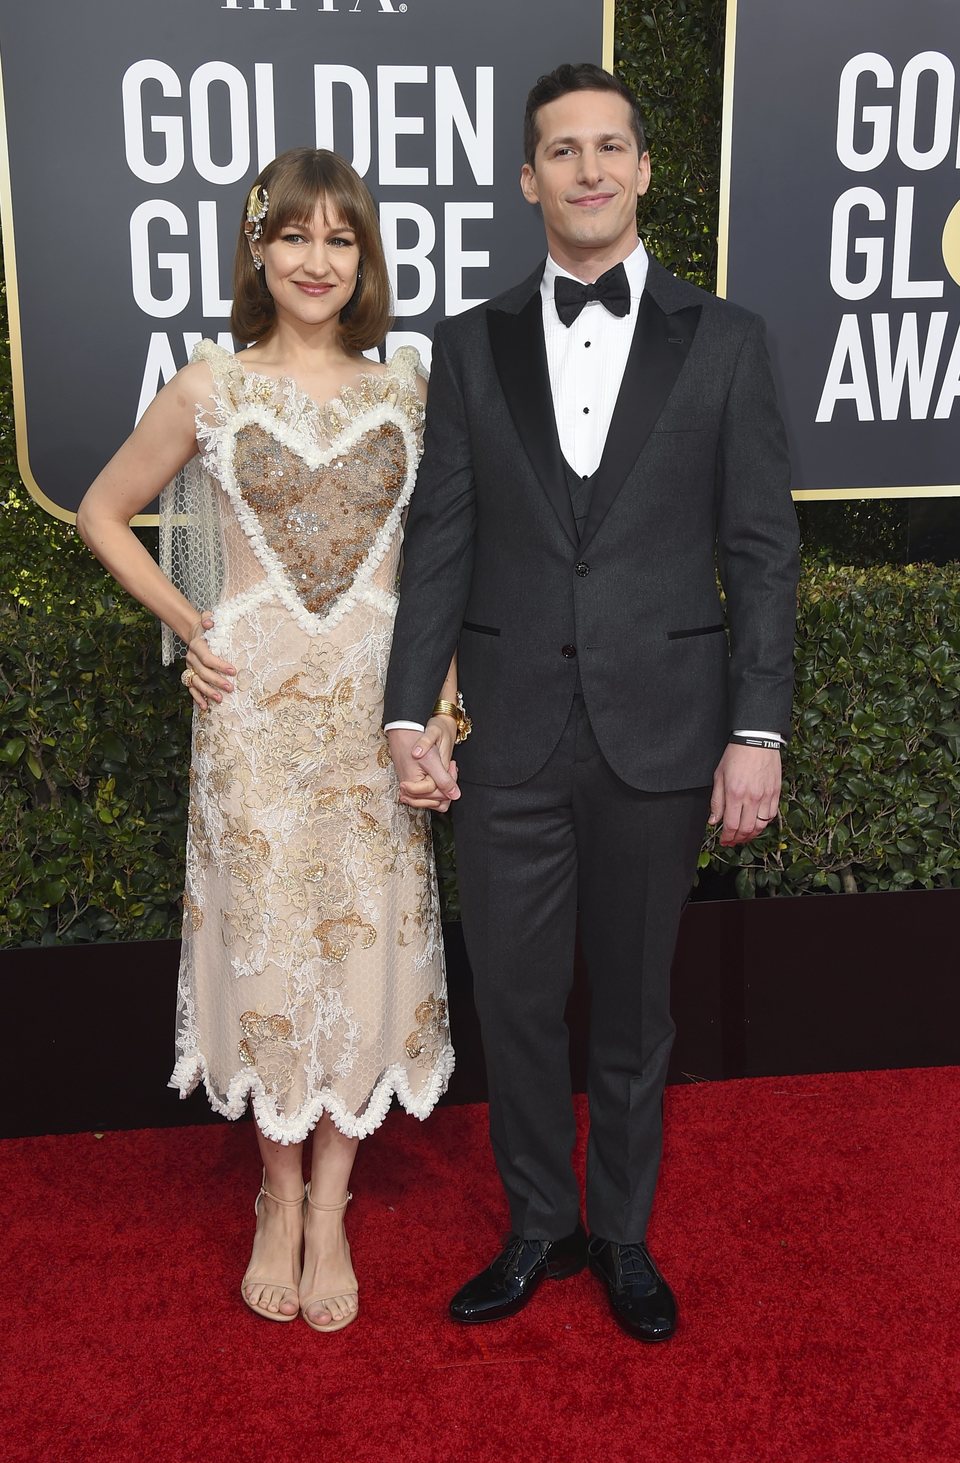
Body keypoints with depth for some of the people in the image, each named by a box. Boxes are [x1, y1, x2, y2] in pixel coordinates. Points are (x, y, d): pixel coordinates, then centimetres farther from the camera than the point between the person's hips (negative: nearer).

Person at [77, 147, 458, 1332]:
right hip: (254, 708, -1)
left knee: (368, 941, 4)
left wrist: (440, 712, 0)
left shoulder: (407, 391, 4)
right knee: (266, 938, 6)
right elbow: (104, 513, 12)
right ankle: (280, 1197, 28)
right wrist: (184, 622, 2)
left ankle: (330, 1206, 24)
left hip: (375, 708, 1)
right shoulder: (209, 391, 1)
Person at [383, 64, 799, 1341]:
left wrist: (757, 733, -6)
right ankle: (538, 1228, 33)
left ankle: (624, 1235, 34)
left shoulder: (723, 340, 3)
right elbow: (441, 539, 4)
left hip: (659, 733, -1)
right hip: (510, 735, 1)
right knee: (514, 1001, 11)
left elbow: (762, 550, 0)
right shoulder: (472, 345, 6)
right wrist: (409, 712, -3)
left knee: (633, 1006, 13)